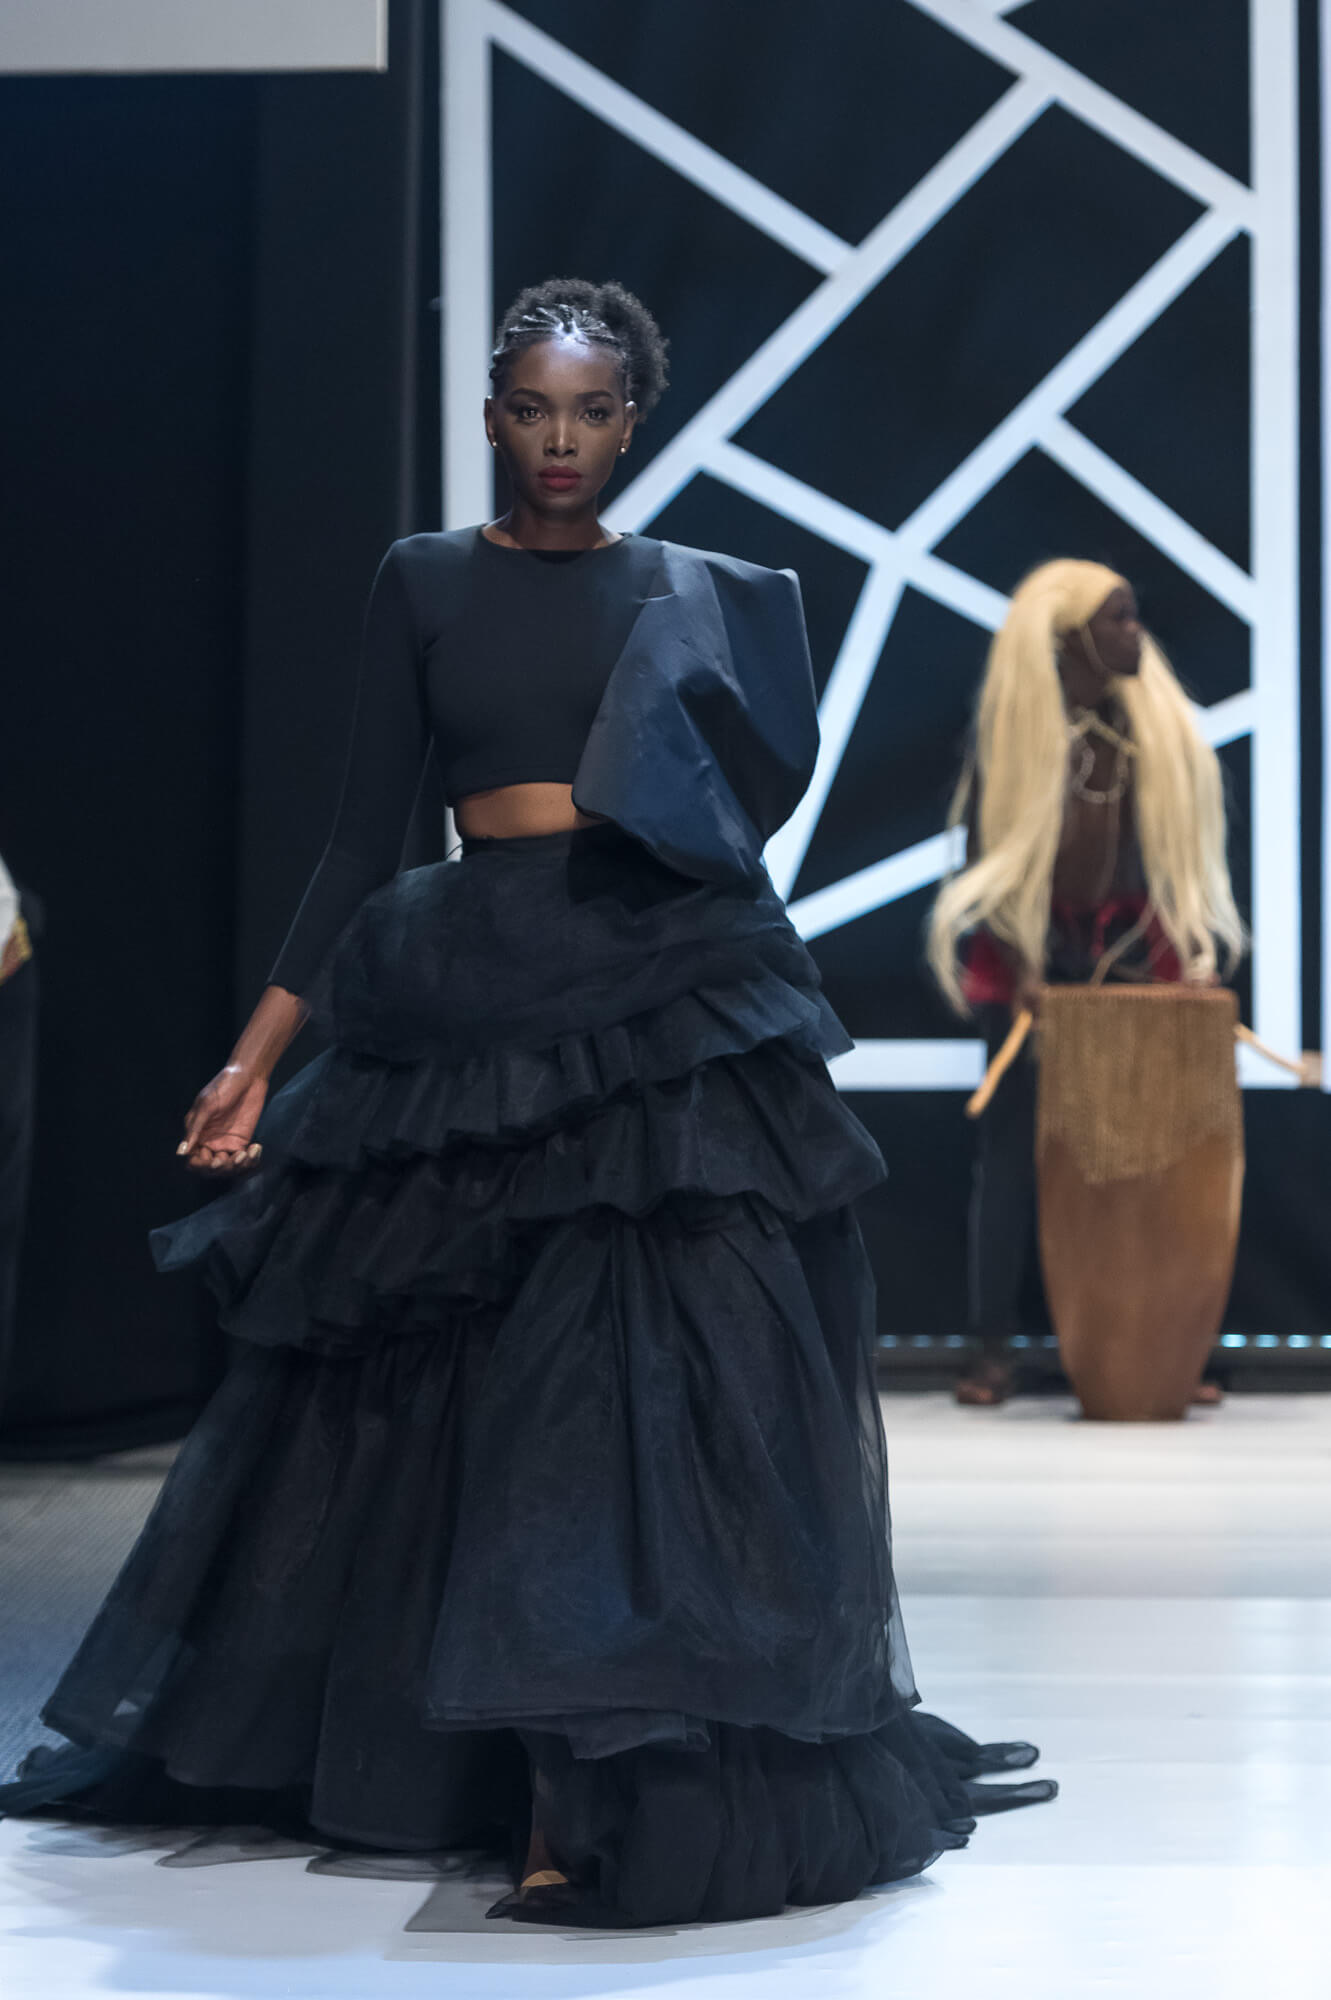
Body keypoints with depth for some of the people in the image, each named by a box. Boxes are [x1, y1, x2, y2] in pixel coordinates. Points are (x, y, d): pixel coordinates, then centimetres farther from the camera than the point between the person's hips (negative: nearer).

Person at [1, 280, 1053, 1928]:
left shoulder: (693, 596, 10)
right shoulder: (424, 584, 9)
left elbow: (766, 793, 4)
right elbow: (367, 827, 7)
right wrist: (261, 1048, 2)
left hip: (662, 999, -1)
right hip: (467, 1010, 1)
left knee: (652, 1370, -10)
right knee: (425, 1386, 7)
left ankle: (610, 1789, -9)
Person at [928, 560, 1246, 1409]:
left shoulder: (1153, 727, 6)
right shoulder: (1018, 733, -4)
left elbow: (1183, 843, 8)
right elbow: (990, 854, -4)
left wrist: (1197, 953, 0)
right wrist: (1019, 963, -12)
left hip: (1136, 958, 3)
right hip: (1040, 963, -3)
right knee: (1016, 1149, -2)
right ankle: (995, 1352, 1)